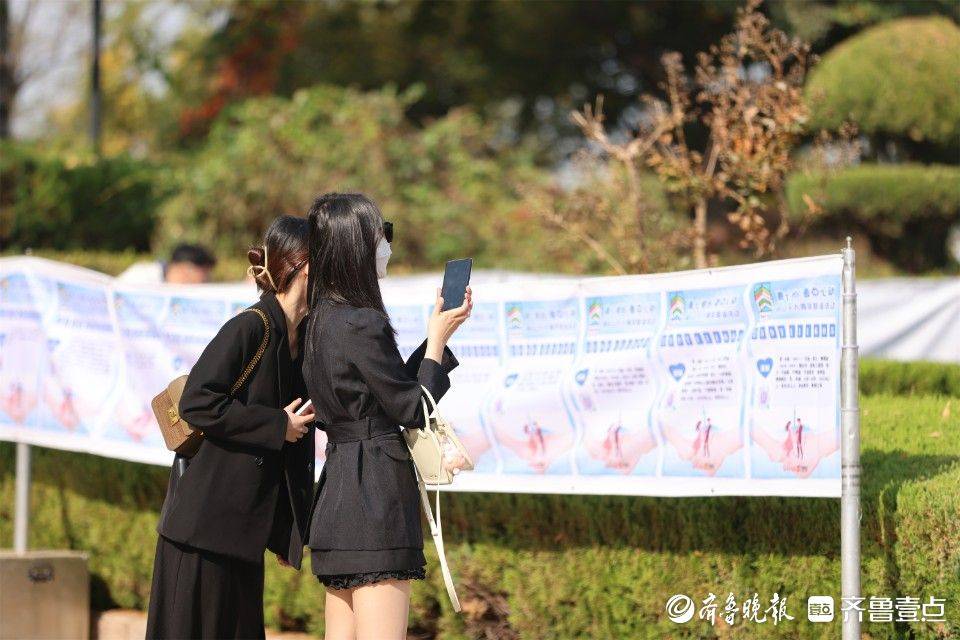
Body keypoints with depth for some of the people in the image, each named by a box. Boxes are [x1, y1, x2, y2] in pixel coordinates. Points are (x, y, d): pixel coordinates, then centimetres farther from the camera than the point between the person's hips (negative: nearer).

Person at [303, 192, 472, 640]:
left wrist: (437, 337, 17)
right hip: (376, 496, -10)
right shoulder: (363, 324, -15)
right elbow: (412, 410, -9)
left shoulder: (323, 321, 14)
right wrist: (438, 339, 2)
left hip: (338, 493, 10)